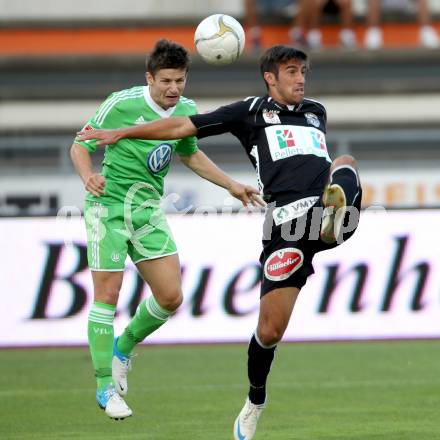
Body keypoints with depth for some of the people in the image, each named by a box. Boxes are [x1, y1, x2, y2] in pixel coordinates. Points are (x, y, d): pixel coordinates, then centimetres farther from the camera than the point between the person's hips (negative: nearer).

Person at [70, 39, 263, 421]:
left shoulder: (187, 110, 4)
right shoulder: (121, 104, -14)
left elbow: (190, 154, 23)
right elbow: (80, 146, -7)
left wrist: (231, 185, 20)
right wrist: (88, 176, -28)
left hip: (149, 210, 5)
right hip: (109, 206, -5)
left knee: (171, 297, -1)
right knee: (107, 294, -7)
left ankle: (123, 348, 26)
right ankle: (105, 387, 3)